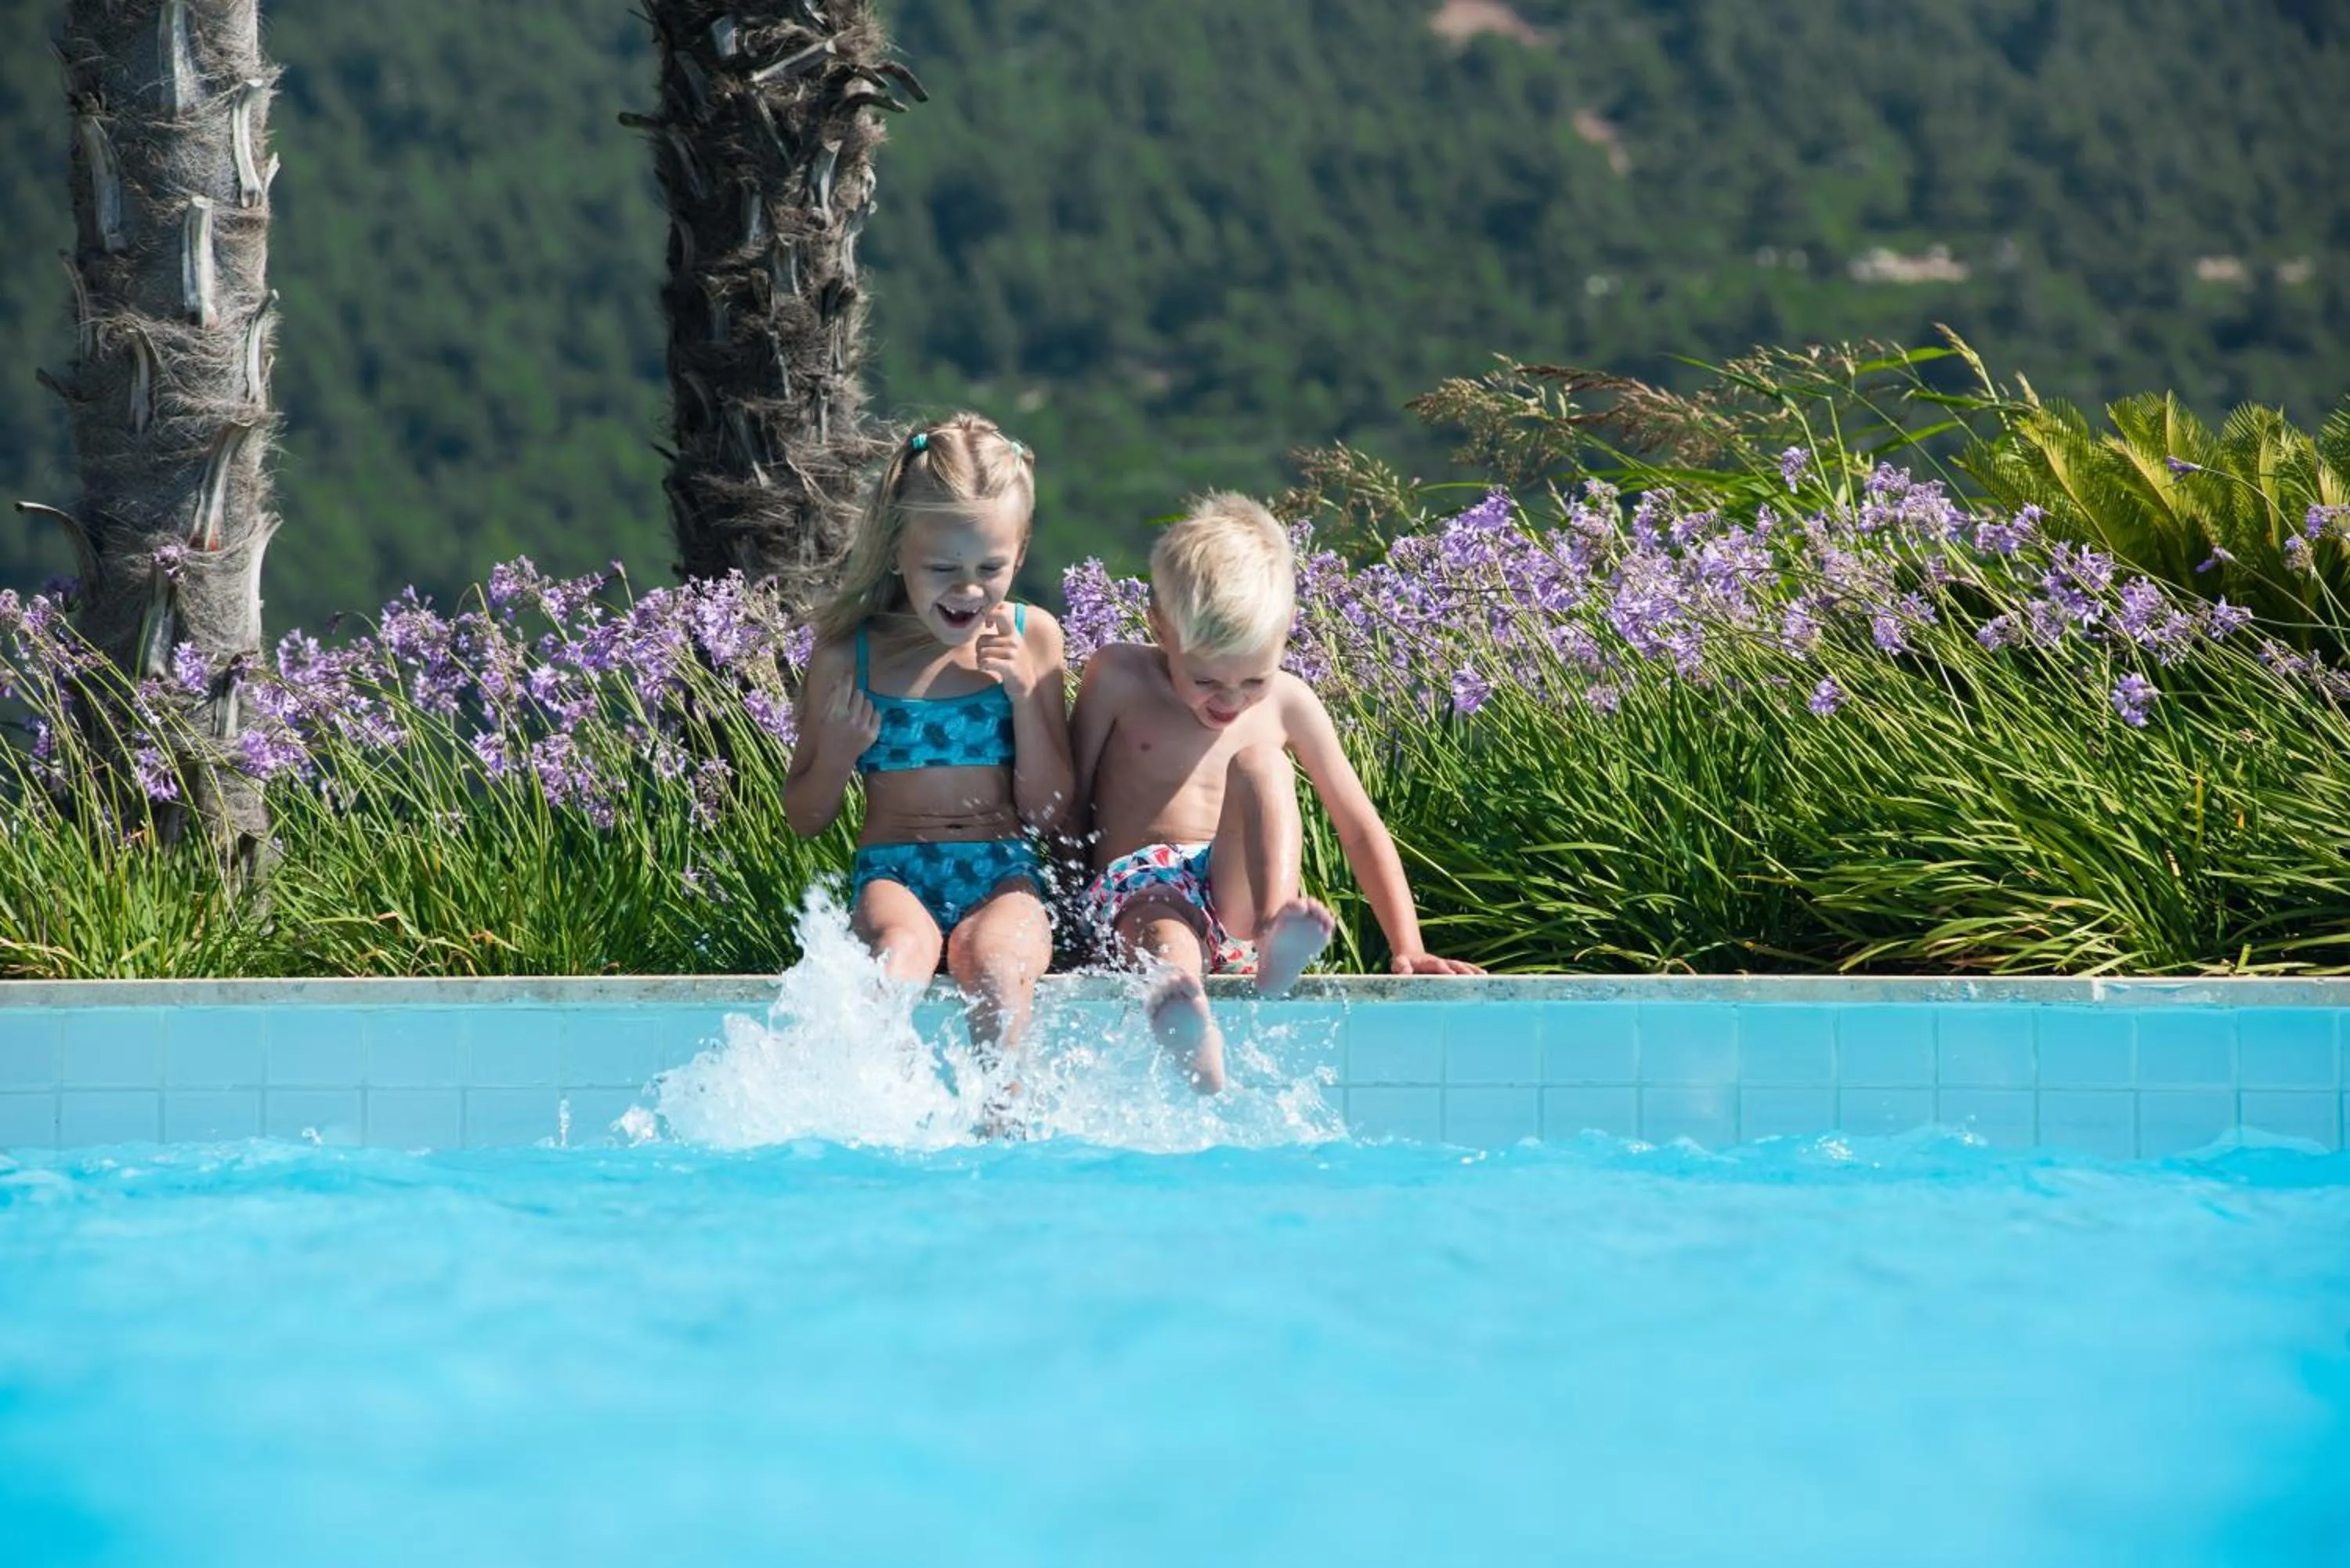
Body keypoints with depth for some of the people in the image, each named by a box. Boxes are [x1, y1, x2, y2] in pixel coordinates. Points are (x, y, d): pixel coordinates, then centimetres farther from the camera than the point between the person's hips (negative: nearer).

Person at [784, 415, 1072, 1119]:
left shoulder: (1030, 638, 6)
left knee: (994, 957, -35)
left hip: (1003, 873, 1)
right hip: (893, 871, -1)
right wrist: (836, 755, -10)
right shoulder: (849, 653, 3)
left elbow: (1050, 813, 4)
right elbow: (805, 818, 11)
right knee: (900, 945, -36)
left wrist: (1025, 697, -8)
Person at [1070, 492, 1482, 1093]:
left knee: (1260, 758, -23)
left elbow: (1362, 830, 14)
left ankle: (1276, 937, -48)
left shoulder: (1286, 705, 10)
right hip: (1142, 889, -3)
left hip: (1239, 903, 3)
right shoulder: (1118, 679, 4)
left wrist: (1409, 951, 5)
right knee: (1166, 932, -40)